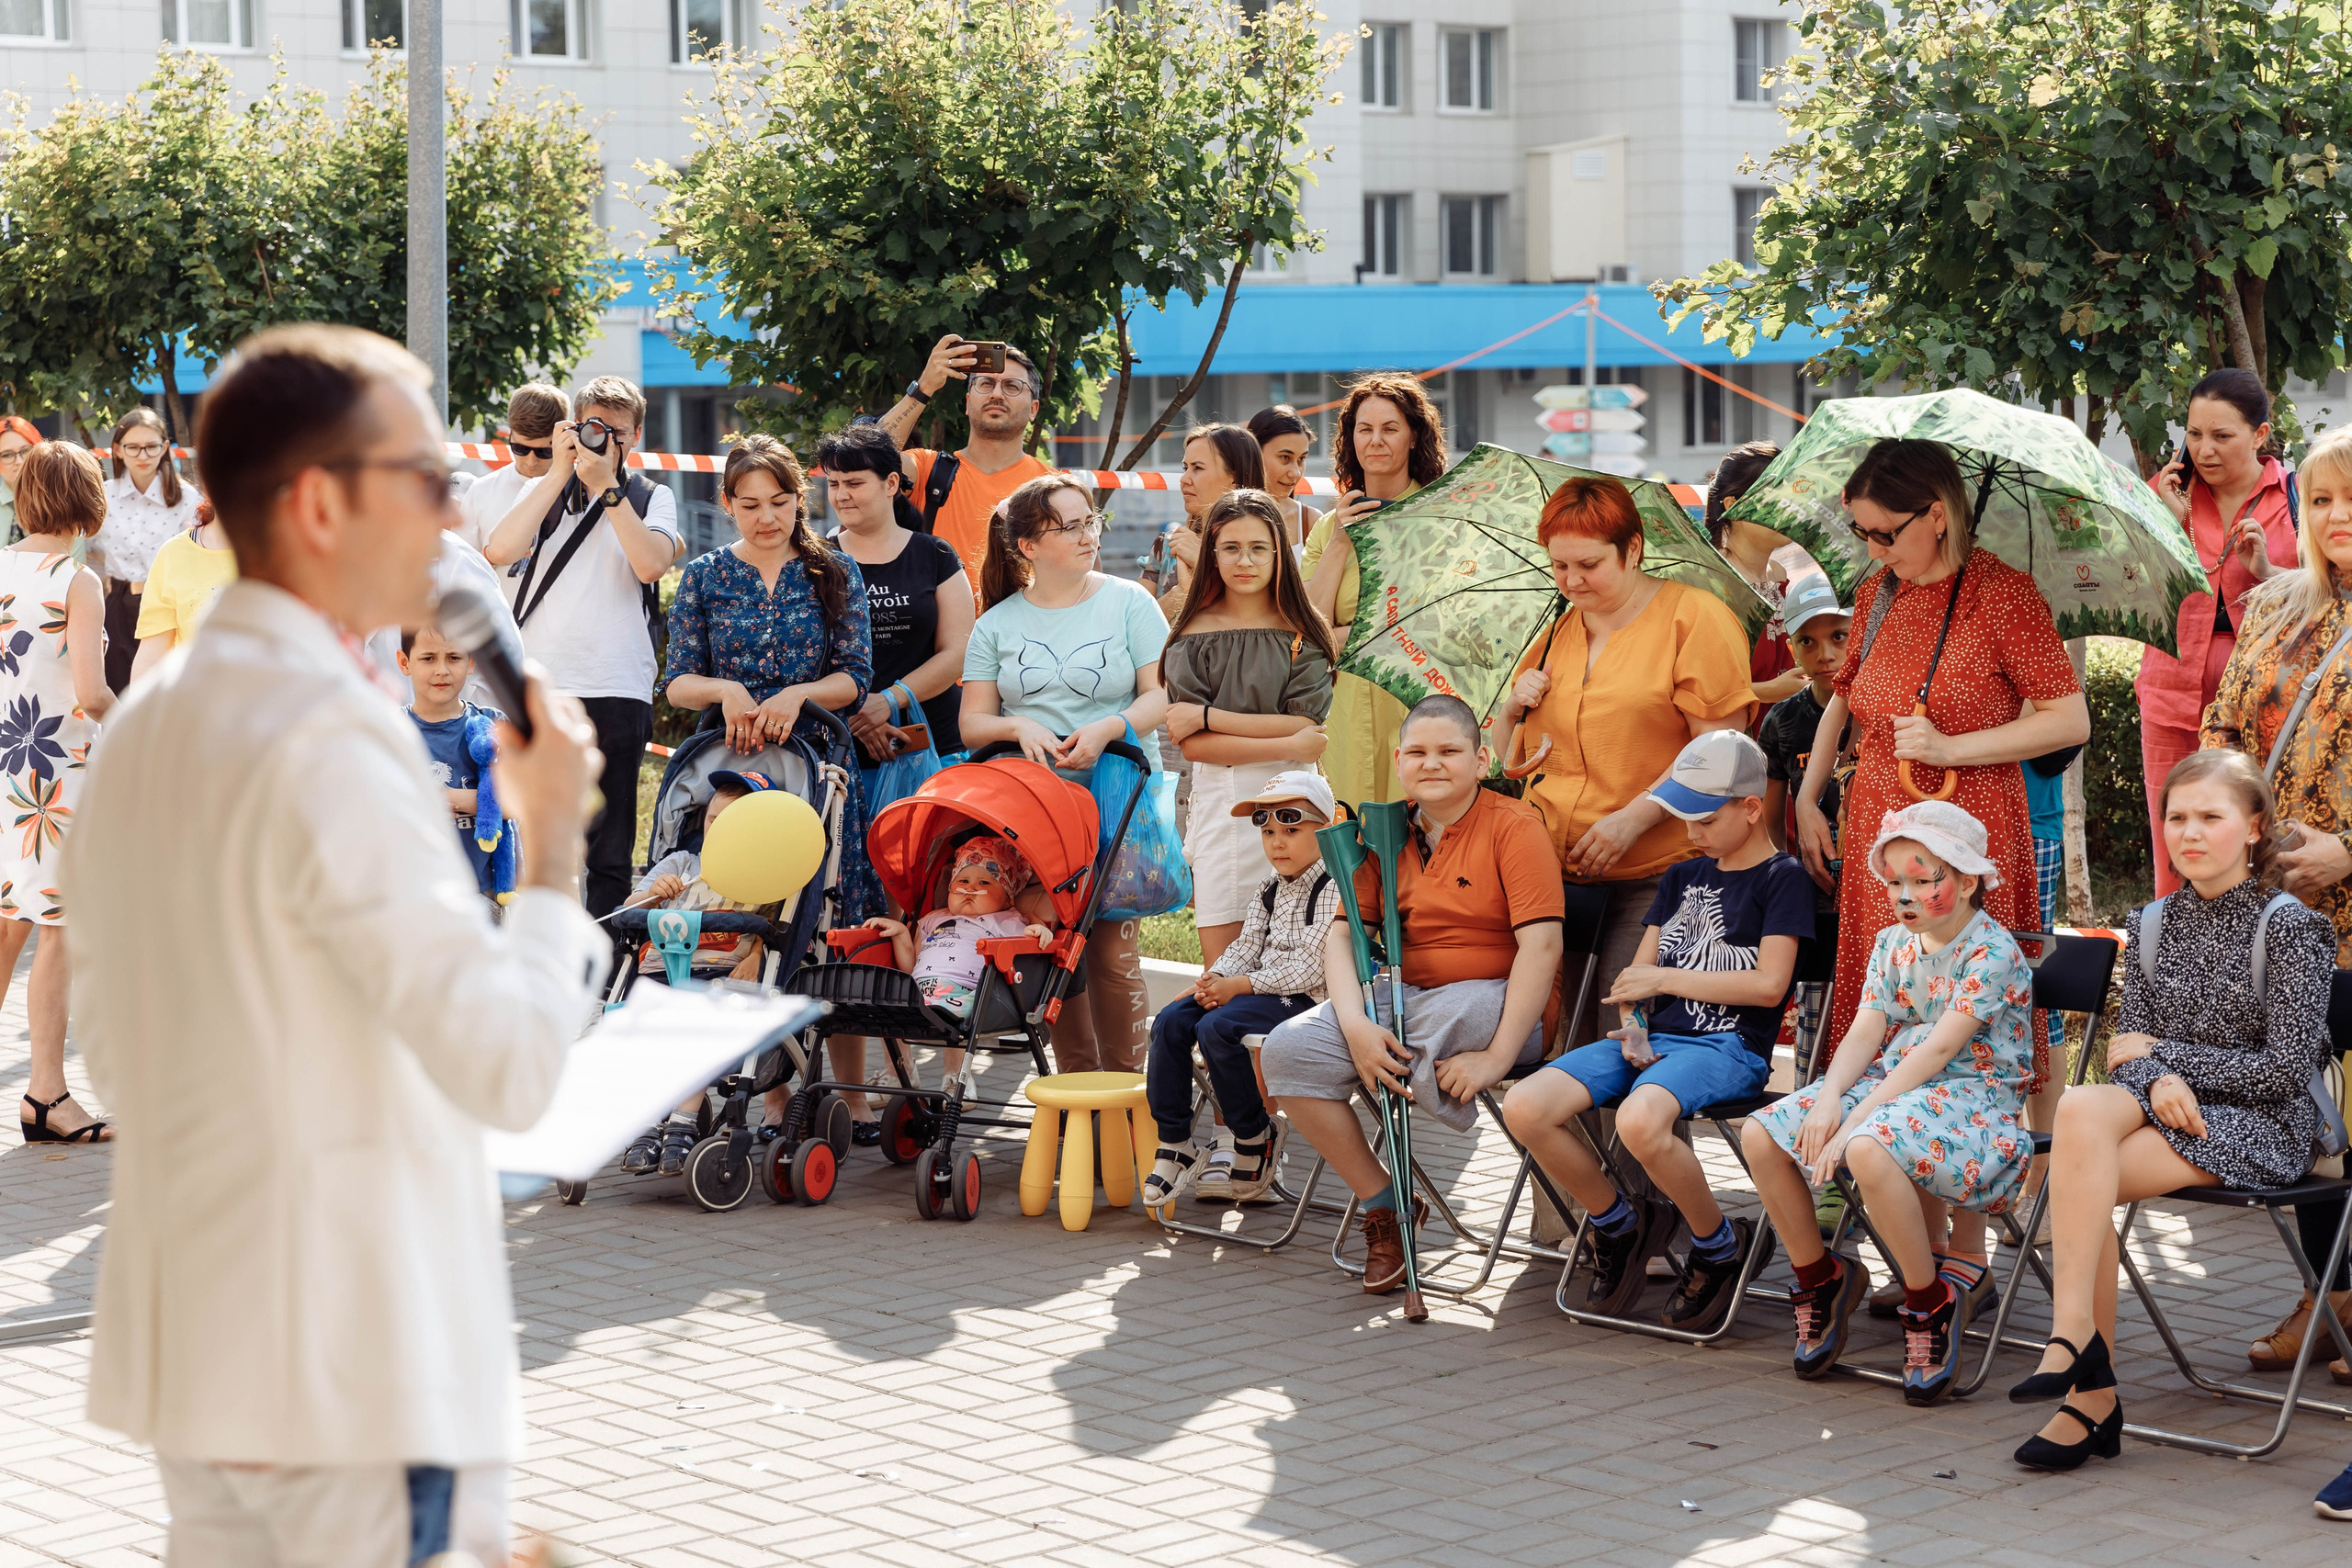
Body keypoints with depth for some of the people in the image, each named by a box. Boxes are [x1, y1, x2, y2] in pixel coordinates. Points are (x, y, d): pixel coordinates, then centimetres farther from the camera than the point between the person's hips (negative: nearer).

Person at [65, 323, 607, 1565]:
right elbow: (512, 1064, -20)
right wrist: (553, 845, -8)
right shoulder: (332, 742, -18)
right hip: (363, 1369, -9)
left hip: (185, 1354, 9)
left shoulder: (142, 731, 11)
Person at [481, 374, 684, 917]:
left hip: (616, 692, -1)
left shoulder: (652, 498, 12)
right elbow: (499, 551, -6)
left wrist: (606, 485, -7)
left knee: (608, 849, 2)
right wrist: (561, 472, -5)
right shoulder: (543, 490, 14)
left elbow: (651, 564, -9)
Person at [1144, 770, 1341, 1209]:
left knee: (1216, 1028, -29)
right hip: (1261, 990, 9)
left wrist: (1240, 985, -20)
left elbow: (1310, 966, -19)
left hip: (1303, 998, -9)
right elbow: (1246, 946, 13)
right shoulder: (1267, 892, 16)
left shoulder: (1332, 891, -12)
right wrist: (1215, 980, -10)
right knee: (1170, 1021, -9)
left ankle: (1255, 1136, -10)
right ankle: (1174, 1144, -7)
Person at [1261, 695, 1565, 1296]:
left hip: (1497, 1002, -6)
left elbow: (1541, 943, -17)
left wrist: (1497, 1055, -26)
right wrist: (1356, 1025, -17)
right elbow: (1343, 934, 4)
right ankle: (1381, 1205, -3)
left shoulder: (1513, 824, -7)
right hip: (1404, 998, 6)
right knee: (1288, 1049, -16)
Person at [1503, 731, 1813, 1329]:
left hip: (1729, 1047, -7)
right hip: (1654, 1038, 7)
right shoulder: (1682, 877, 23)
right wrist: (1632, 1025, -4)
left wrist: (1666, 977, -5)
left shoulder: (1783, 878, 1)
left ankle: (1721, 1245, -12)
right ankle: (1619, 1222, 6)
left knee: (1640, 1118, -40)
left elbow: (1768, 984, -10)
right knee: (1524, 1107, -17)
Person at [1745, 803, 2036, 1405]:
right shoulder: (1893, 943, 11)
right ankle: (1819, 1278, 7)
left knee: (1869, 1148, -39)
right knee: (1761, 1134, -11)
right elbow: (1865, 1031, 3)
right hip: (1891, 1080, 8)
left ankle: (1932, 1302, -18)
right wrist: (1829, 1098, -18)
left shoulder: (1993, 950, -14)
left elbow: (1940, 1048, -21)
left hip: (1973, 1095, -8)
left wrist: (1857, 1119, -26)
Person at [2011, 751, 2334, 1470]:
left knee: (2077, 1179, -28)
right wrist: (2158, 1081, -16)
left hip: (2258, 1125, -5)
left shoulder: (2288, 927, -4)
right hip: (2165, 1109, 5)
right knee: (2082, 1108, -31)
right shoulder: (2152, 924, 12)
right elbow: (2126, 1046, 8)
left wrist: (2164, 1053, -7)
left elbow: (2286, 1069, -10)